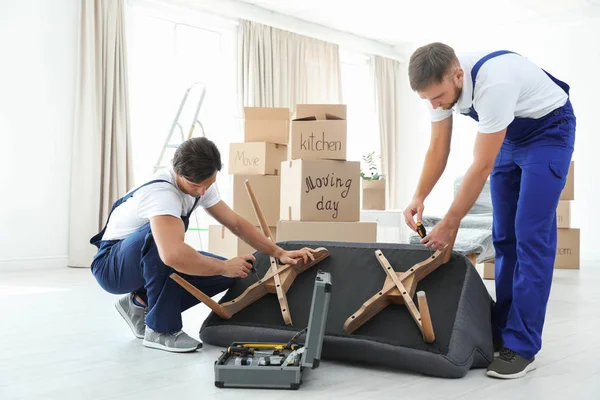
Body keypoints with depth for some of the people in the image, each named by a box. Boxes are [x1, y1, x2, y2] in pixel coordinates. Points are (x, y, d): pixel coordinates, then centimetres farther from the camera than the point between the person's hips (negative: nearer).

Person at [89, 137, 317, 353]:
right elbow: (173, 255, -48)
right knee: (160, 232, -38)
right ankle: (160, 329, -21)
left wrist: (279, 253, -8)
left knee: (228, 274, -7)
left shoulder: (199, 183, -7)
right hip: (111, 266, -7)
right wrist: (225, 267, -34)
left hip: (149, 261, 8)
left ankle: (141, 303, 6)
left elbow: (236, 223, 1)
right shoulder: (162, 192, -33)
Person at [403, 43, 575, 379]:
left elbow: (482, 166, -33)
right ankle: (501, 332, 13)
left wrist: (449, 225, -28)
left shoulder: (494, 83, -39)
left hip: (549, 130, -7)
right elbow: (439, 148, -5)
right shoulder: (442, 83, -16)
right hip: (510, 136, 7)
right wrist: (419, 197, -17)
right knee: (503, 235, 4)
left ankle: (522, 346, -9)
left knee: (531, 236, -14)